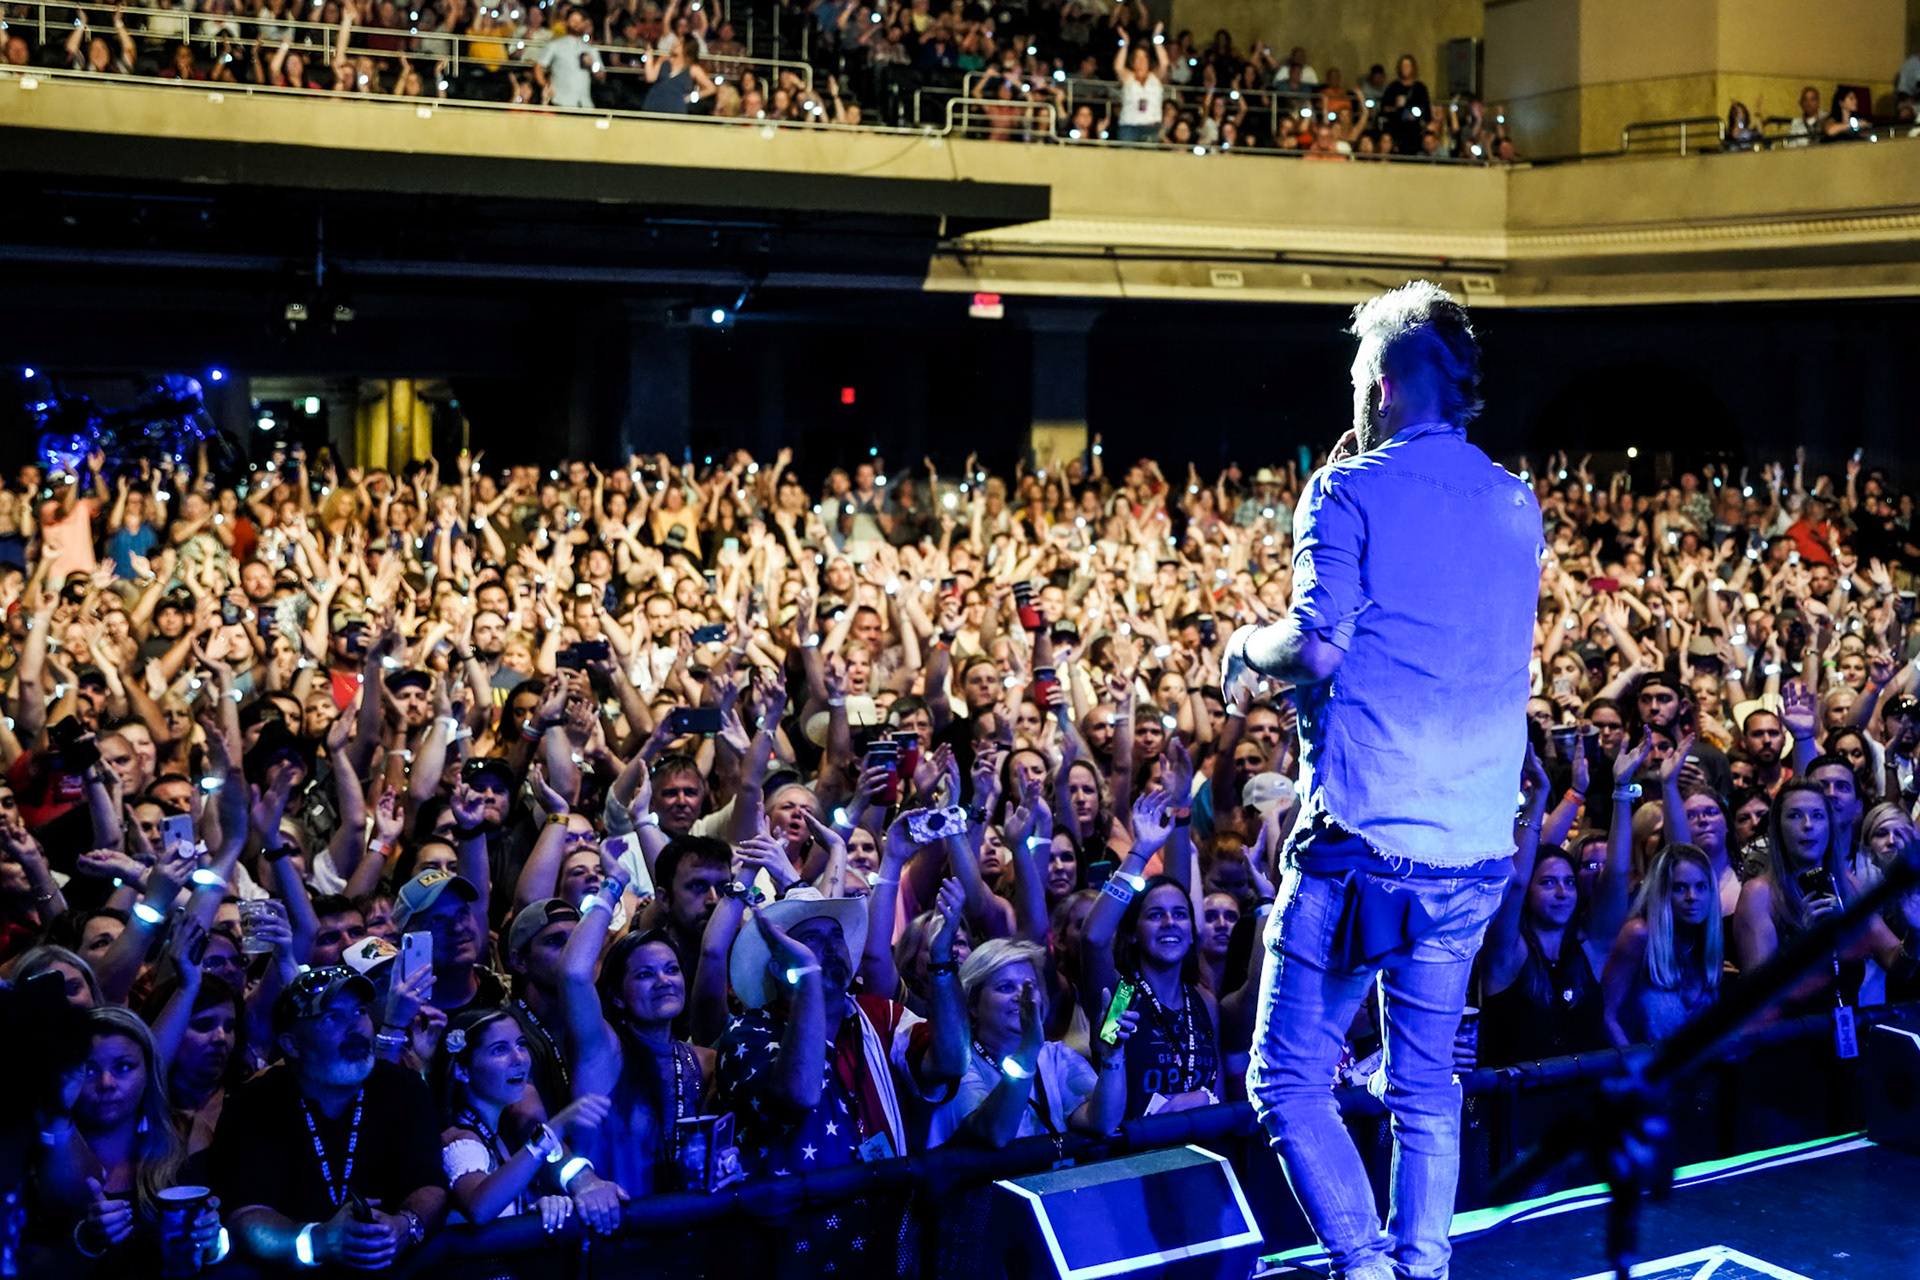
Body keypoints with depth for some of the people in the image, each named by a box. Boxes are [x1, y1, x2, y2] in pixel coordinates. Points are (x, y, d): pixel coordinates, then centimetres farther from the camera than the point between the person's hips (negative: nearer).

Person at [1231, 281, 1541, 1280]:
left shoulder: (1352, 491, -5)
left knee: (1287, 1082, 2)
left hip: (1361, 838, -6)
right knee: (1428, 1089, 14)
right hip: (1475, 848, 6)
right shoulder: (1517, 505, 13)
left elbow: (1320, 647, -17)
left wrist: (1248, 648, 5)